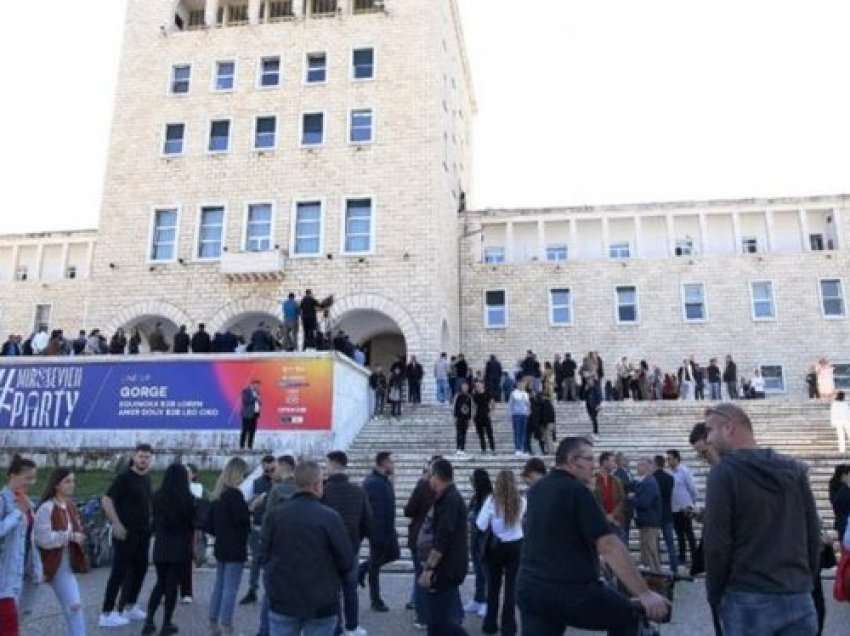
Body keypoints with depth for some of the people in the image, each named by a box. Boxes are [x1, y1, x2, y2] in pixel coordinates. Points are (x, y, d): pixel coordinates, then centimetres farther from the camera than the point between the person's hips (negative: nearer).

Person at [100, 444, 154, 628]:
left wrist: (150, 522, 13)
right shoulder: (124, 477, -12)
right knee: (119, 572, -3)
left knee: (139, 570, 13)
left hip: (143, 532, 8)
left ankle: (129, 607, 26)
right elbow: (106, 500, -16)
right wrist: (116, 524, -20)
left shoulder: (147, 479, 11)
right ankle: (107, 613, 5)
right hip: (125, 532, -8)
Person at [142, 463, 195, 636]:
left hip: (161, 545, 4)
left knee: (160, 583, 18)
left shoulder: (158, 496, -1)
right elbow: (192, 523, -5)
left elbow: (155, 521, 10)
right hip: (180, 547, -4)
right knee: (172, 585, 5)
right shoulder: (186, 497, -12)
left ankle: (149, 621, 12)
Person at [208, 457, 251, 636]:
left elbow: (212, 520, 17)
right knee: (230, 589, -4)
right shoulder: (235, 494, -18)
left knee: (219, 586, 16)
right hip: (235, 549, -9)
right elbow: (242, 519, -20)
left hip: (221, 547, 9)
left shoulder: (218, 493, 10)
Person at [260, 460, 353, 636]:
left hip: (282, 600, 3)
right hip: (321, 604, -3)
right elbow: (347, 561, -10)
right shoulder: (330, 517, -15)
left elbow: (264, 555, 1)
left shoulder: (274, 515, -5)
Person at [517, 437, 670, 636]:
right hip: (571, 590, -6)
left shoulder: (535, 490, 13)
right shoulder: (576, 490, -10)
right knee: (627, 616, 16)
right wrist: (644, 593, -13)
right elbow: (609, 546, -15)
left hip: (529, 588, 7)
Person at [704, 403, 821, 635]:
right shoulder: (795, 469, 6)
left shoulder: (724, 472, -12)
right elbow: (813, 535, 10)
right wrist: (806, 582, 20)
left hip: (749, 599, -5)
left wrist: (715, 595, 0)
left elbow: (716, 542, -13)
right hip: (799, 598, 5)